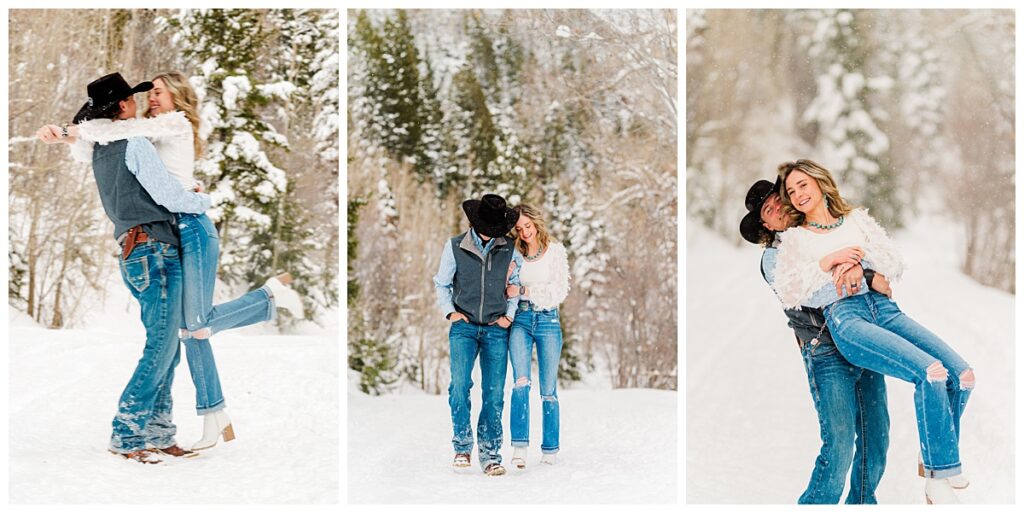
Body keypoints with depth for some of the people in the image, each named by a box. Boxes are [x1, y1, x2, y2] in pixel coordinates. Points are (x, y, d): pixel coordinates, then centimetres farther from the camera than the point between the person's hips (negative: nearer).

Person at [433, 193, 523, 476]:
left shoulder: (509, 249, 4)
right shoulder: (455, 246, 3)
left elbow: (516, 283, 17)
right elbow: (442, 284, 13)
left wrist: (509, 315, 7)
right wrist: (450, 312, 1)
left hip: (496, 329, 1)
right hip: (464, 326, -1)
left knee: (494, 393, -4)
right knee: (459, 384, -18)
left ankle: (490, 454, 5)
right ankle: (462, 447, -6)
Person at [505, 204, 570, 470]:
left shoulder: (555, 250, 3)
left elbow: (560, 291, -6)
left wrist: (524, 291, -14)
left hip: (548, 321, -1)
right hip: (521, 320, 1)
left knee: (548, 389, 3)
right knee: (521, 381, -20)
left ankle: (550, 451, 12)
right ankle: (519, 446, -23)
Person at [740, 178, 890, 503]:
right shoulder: (774, 258, 0)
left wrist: (858, 265, -23)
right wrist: (867, 278, -23)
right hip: (828, 354, -5)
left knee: (876, 436, 8)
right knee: (840, 443, -11)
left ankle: (862, 503, 22)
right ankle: (816, 503, 3)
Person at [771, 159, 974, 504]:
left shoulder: (857, 219, 22)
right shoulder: (794, 238, 15)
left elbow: (896, 266, 13)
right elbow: (787, 294, 0)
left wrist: (857, 258, -1)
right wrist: (827, 261, -7)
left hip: (884, 307, 4)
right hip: (844, 317, -4)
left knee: (962, 374, -17)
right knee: (931, 372, -28)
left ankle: (938, 462, 4)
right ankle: (939, 478, -16)